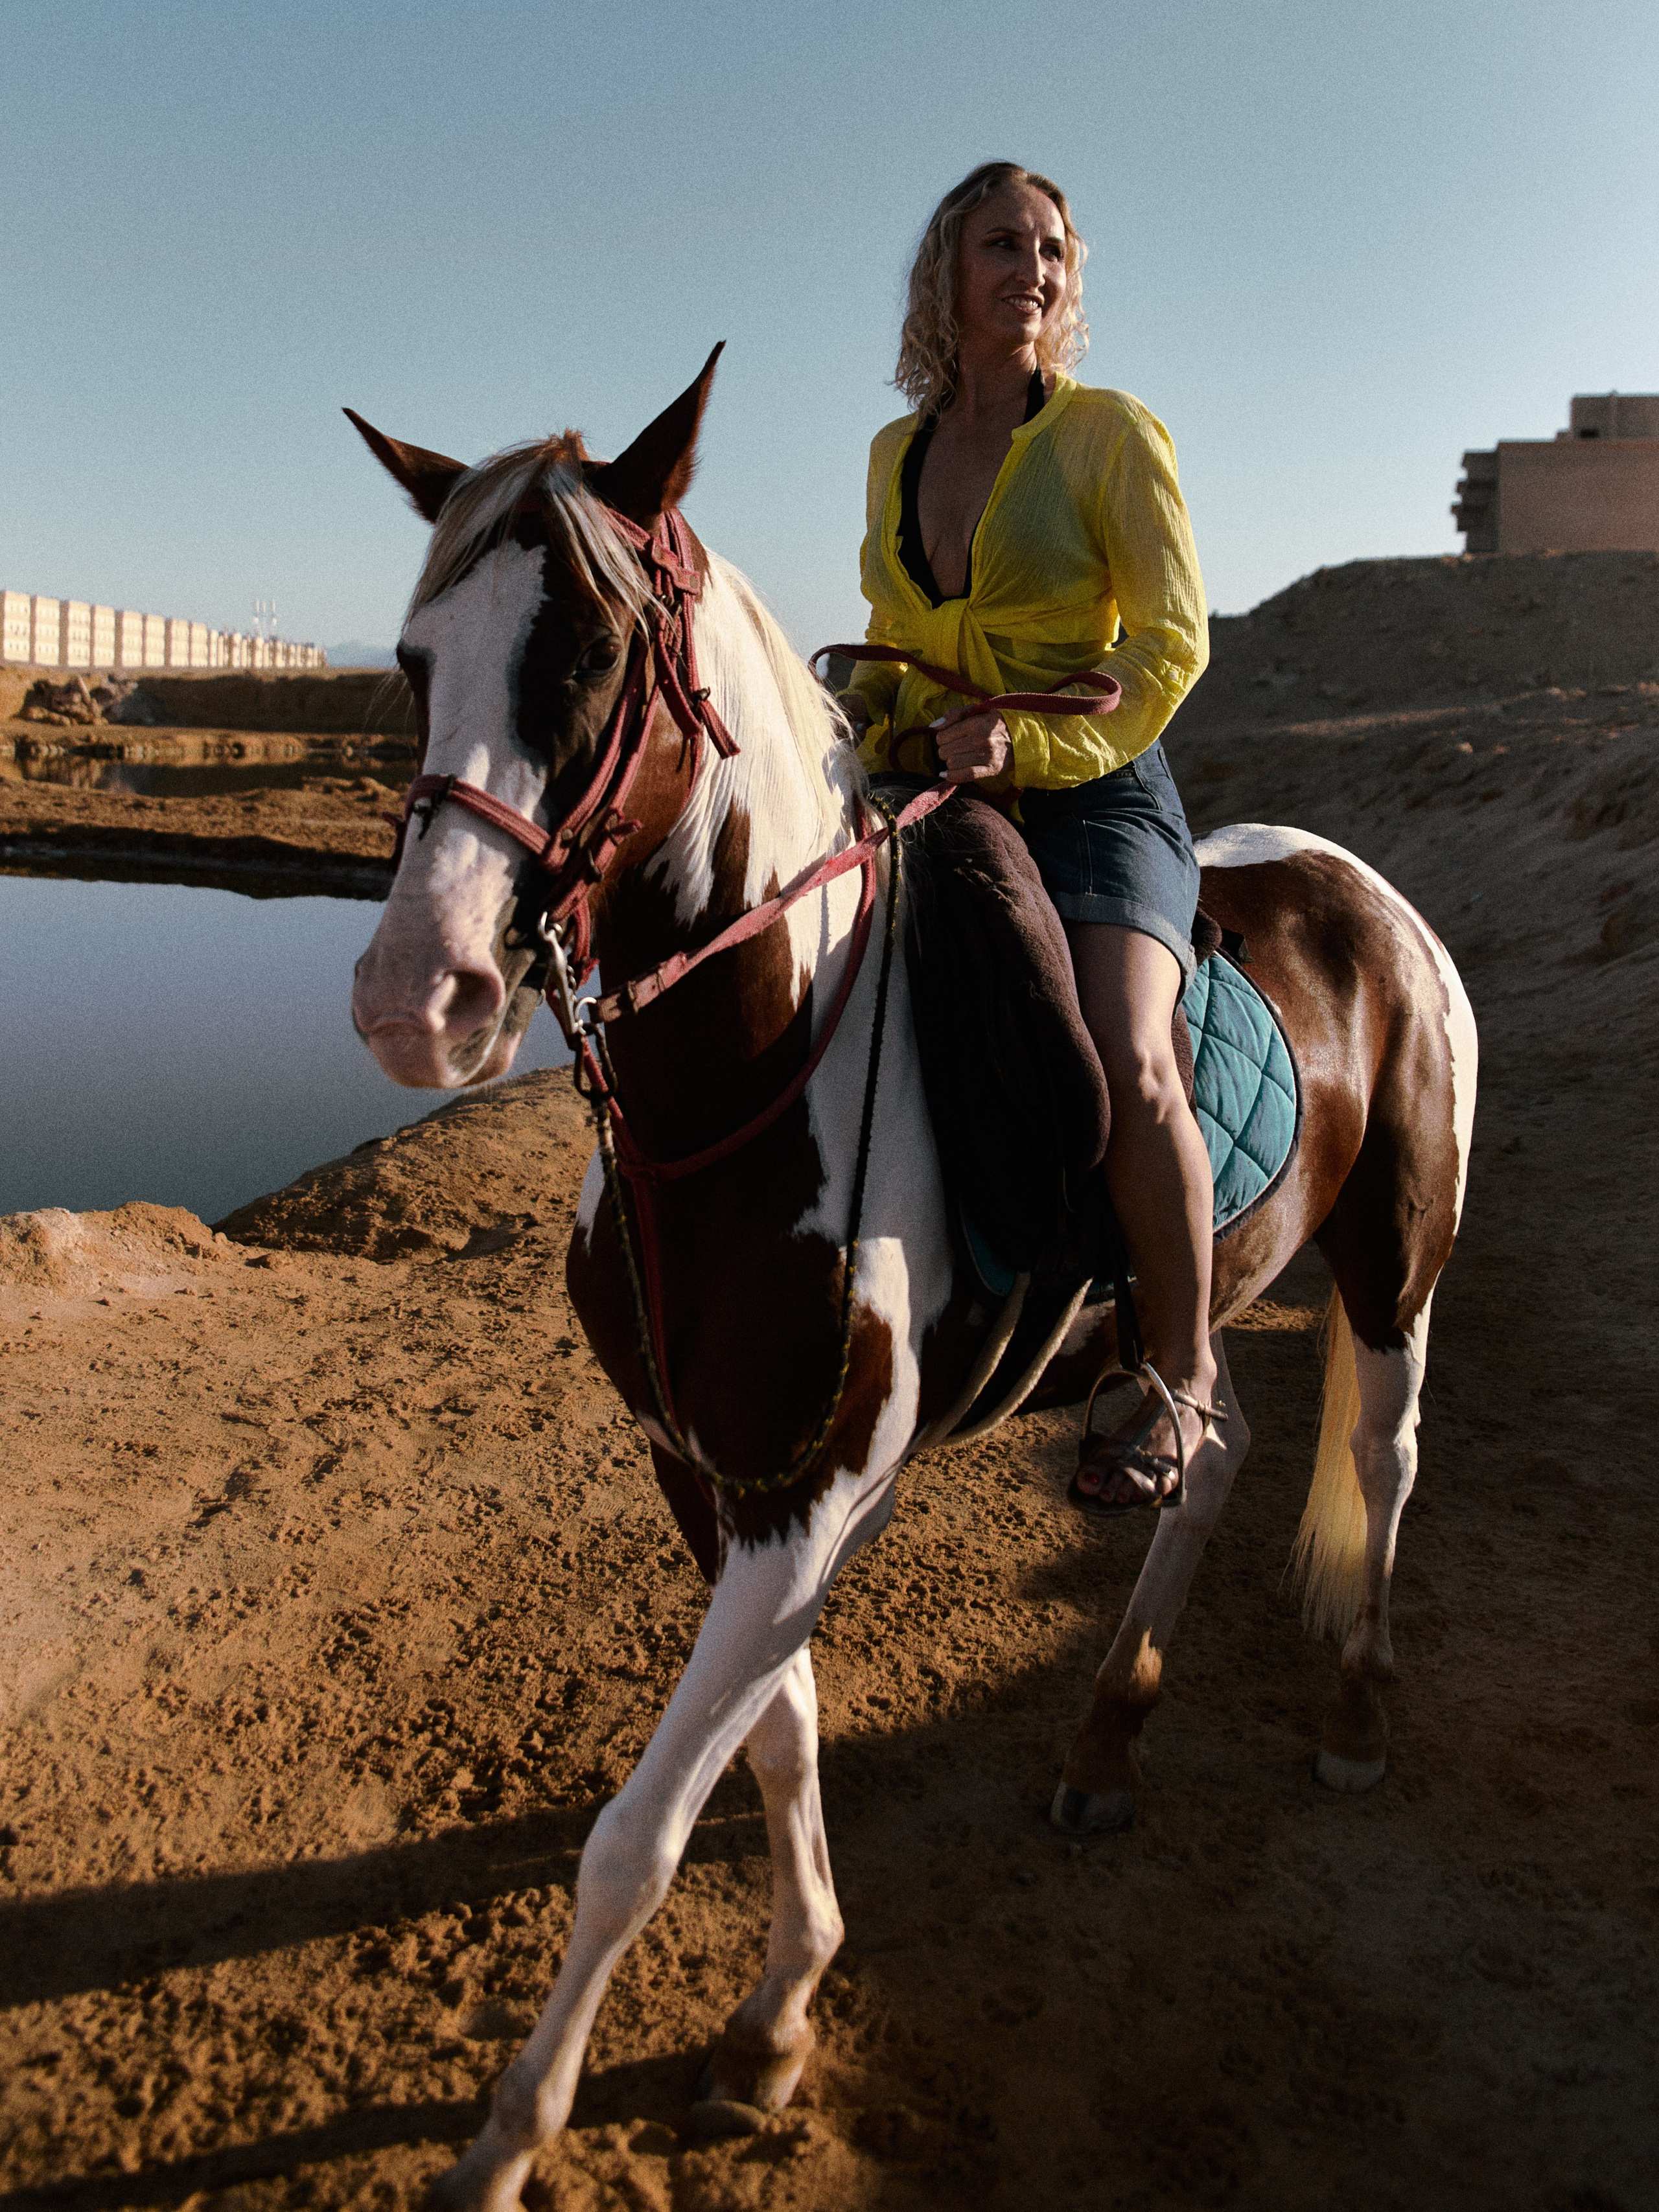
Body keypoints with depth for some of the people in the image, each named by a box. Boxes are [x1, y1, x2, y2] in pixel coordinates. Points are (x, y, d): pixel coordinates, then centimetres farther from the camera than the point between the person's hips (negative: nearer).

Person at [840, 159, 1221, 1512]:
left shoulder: (1112, 436, -3)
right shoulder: (896, 454, 12)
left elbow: (1172, 641, -9)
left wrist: (1035, 742, -22)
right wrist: (871, 719, 1)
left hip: (1097, 791, -6)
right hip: (935, 791, 6)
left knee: (1123, 1064, -29)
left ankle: (1181, 1372, -6)